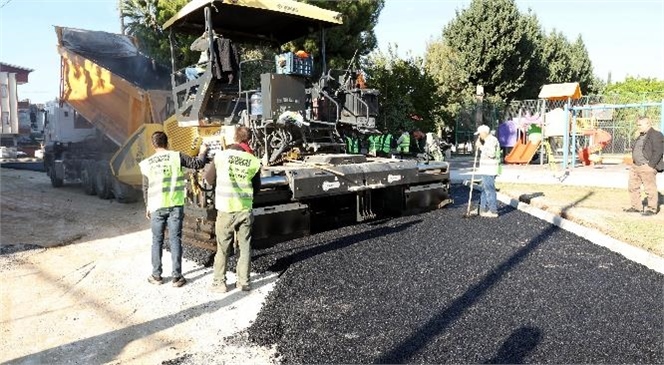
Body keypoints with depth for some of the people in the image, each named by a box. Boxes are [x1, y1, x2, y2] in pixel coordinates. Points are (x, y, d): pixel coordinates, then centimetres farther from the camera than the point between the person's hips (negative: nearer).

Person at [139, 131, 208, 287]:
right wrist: (203, 152, 19)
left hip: (156, 207, 1)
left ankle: (156, 276, 19)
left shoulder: (147, 163, 1)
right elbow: (197, 164, -1)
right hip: (175, 205, -1)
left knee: (157, 241, 12)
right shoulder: (177, 156, -5)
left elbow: (146, 188, 8)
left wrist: (147, 206, 20)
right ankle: (177, 277, 7)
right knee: (175, 240, 4)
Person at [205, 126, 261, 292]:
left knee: (222, 248, 11)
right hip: (245, 210, 1)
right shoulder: (253, 161, -3)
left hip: (226, 210, -1)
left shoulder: (221, 156, -7)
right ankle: (243, 282, 18)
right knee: (245, 247, 12)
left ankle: (219, 283, 18)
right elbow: (257, 187, 7)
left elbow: (209, 179, 5)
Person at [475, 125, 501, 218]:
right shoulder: (489, 140, 19)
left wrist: (481, 146, -20)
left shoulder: (492, 140, -15)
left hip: (489, 170, -11)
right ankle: (483, 210, 22)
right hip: (487, 170, 11)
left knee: (489, 190, -6)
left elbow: (491, 154, -26)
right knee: (485, 190, 15)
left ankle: (493, 211, 0)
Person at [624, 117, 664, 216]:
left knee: (650, 188, -2)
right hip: (636, 166, 9)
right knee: (633, 186, 11)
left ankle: (652, 209, 9)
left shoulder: (656, 135, -9)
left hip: (647, 167, -9)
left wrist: (650, 165, -19)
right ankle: (637, 207, 21)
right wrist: (634, 163, 13)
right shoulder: (641, 136, 19)